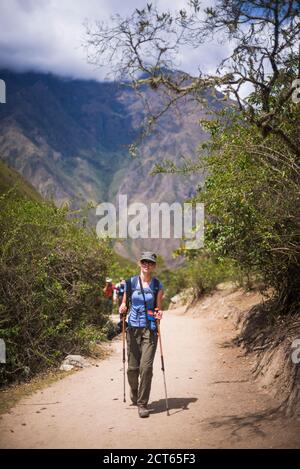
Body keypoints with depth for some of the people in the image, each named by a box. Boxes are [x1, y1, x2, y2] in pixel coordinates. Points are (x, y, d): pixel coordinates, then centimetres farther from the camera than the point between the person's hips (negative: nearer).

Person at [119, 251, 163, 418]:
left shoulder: (157, 285, 2)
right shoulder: (130, 283, 4)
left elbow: (158, 307, 7)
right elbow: (124, 303, 12)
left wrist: (159, 313, -15)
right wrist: (123, 308, -10)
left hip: (150, 329, -1)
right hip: (133, 328, 1)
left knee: (146, 367, -10)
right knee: (132, 367, 5)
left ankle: (142, 403, 3)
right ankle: (134, 394, 36)